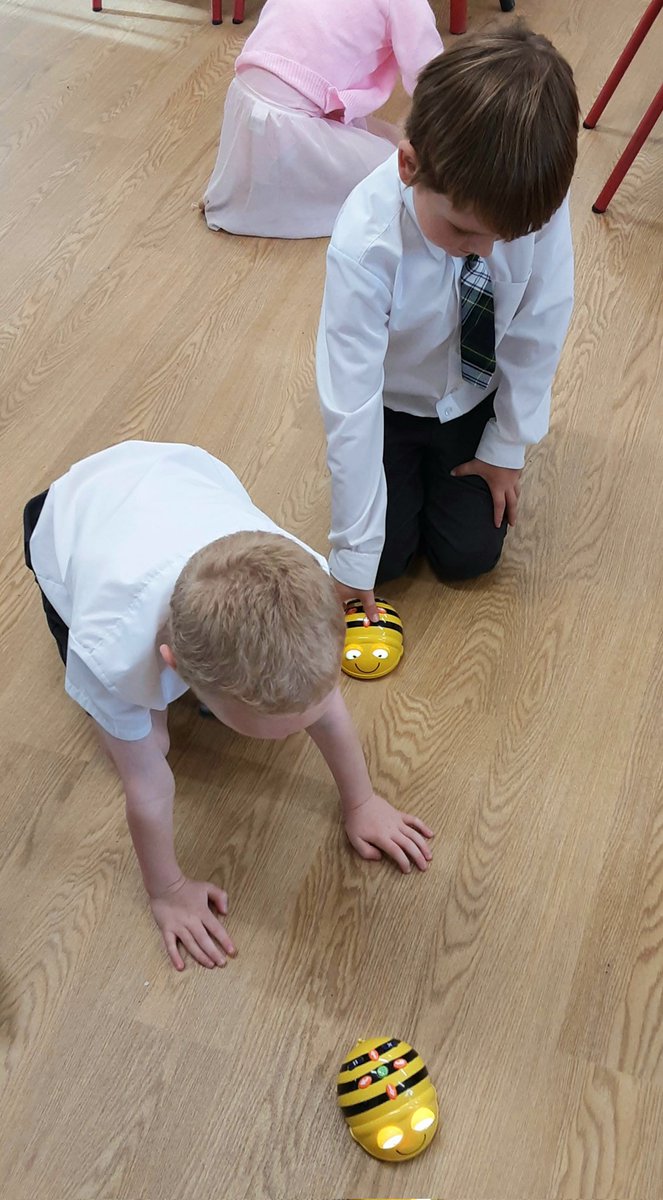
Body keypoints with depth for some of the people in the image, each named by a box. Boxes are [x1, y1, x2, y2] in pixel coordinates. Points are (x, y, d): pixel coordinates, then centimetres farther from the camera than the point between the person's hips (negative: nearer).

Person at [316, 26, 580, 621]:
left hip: (476, 398, 2)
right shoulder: (365, 243, -37)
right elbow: (351, 404, -33)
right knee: (390, 552, -4)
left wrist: (509, 445, -7)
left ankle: (442, 457, 29)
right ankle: (407, 464, 25)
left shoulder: (537, 201, -31)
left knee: (470, 554, -1)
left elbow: (539, 330, -16)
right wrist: (355, 557, -27)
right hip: (390, 403, -2)